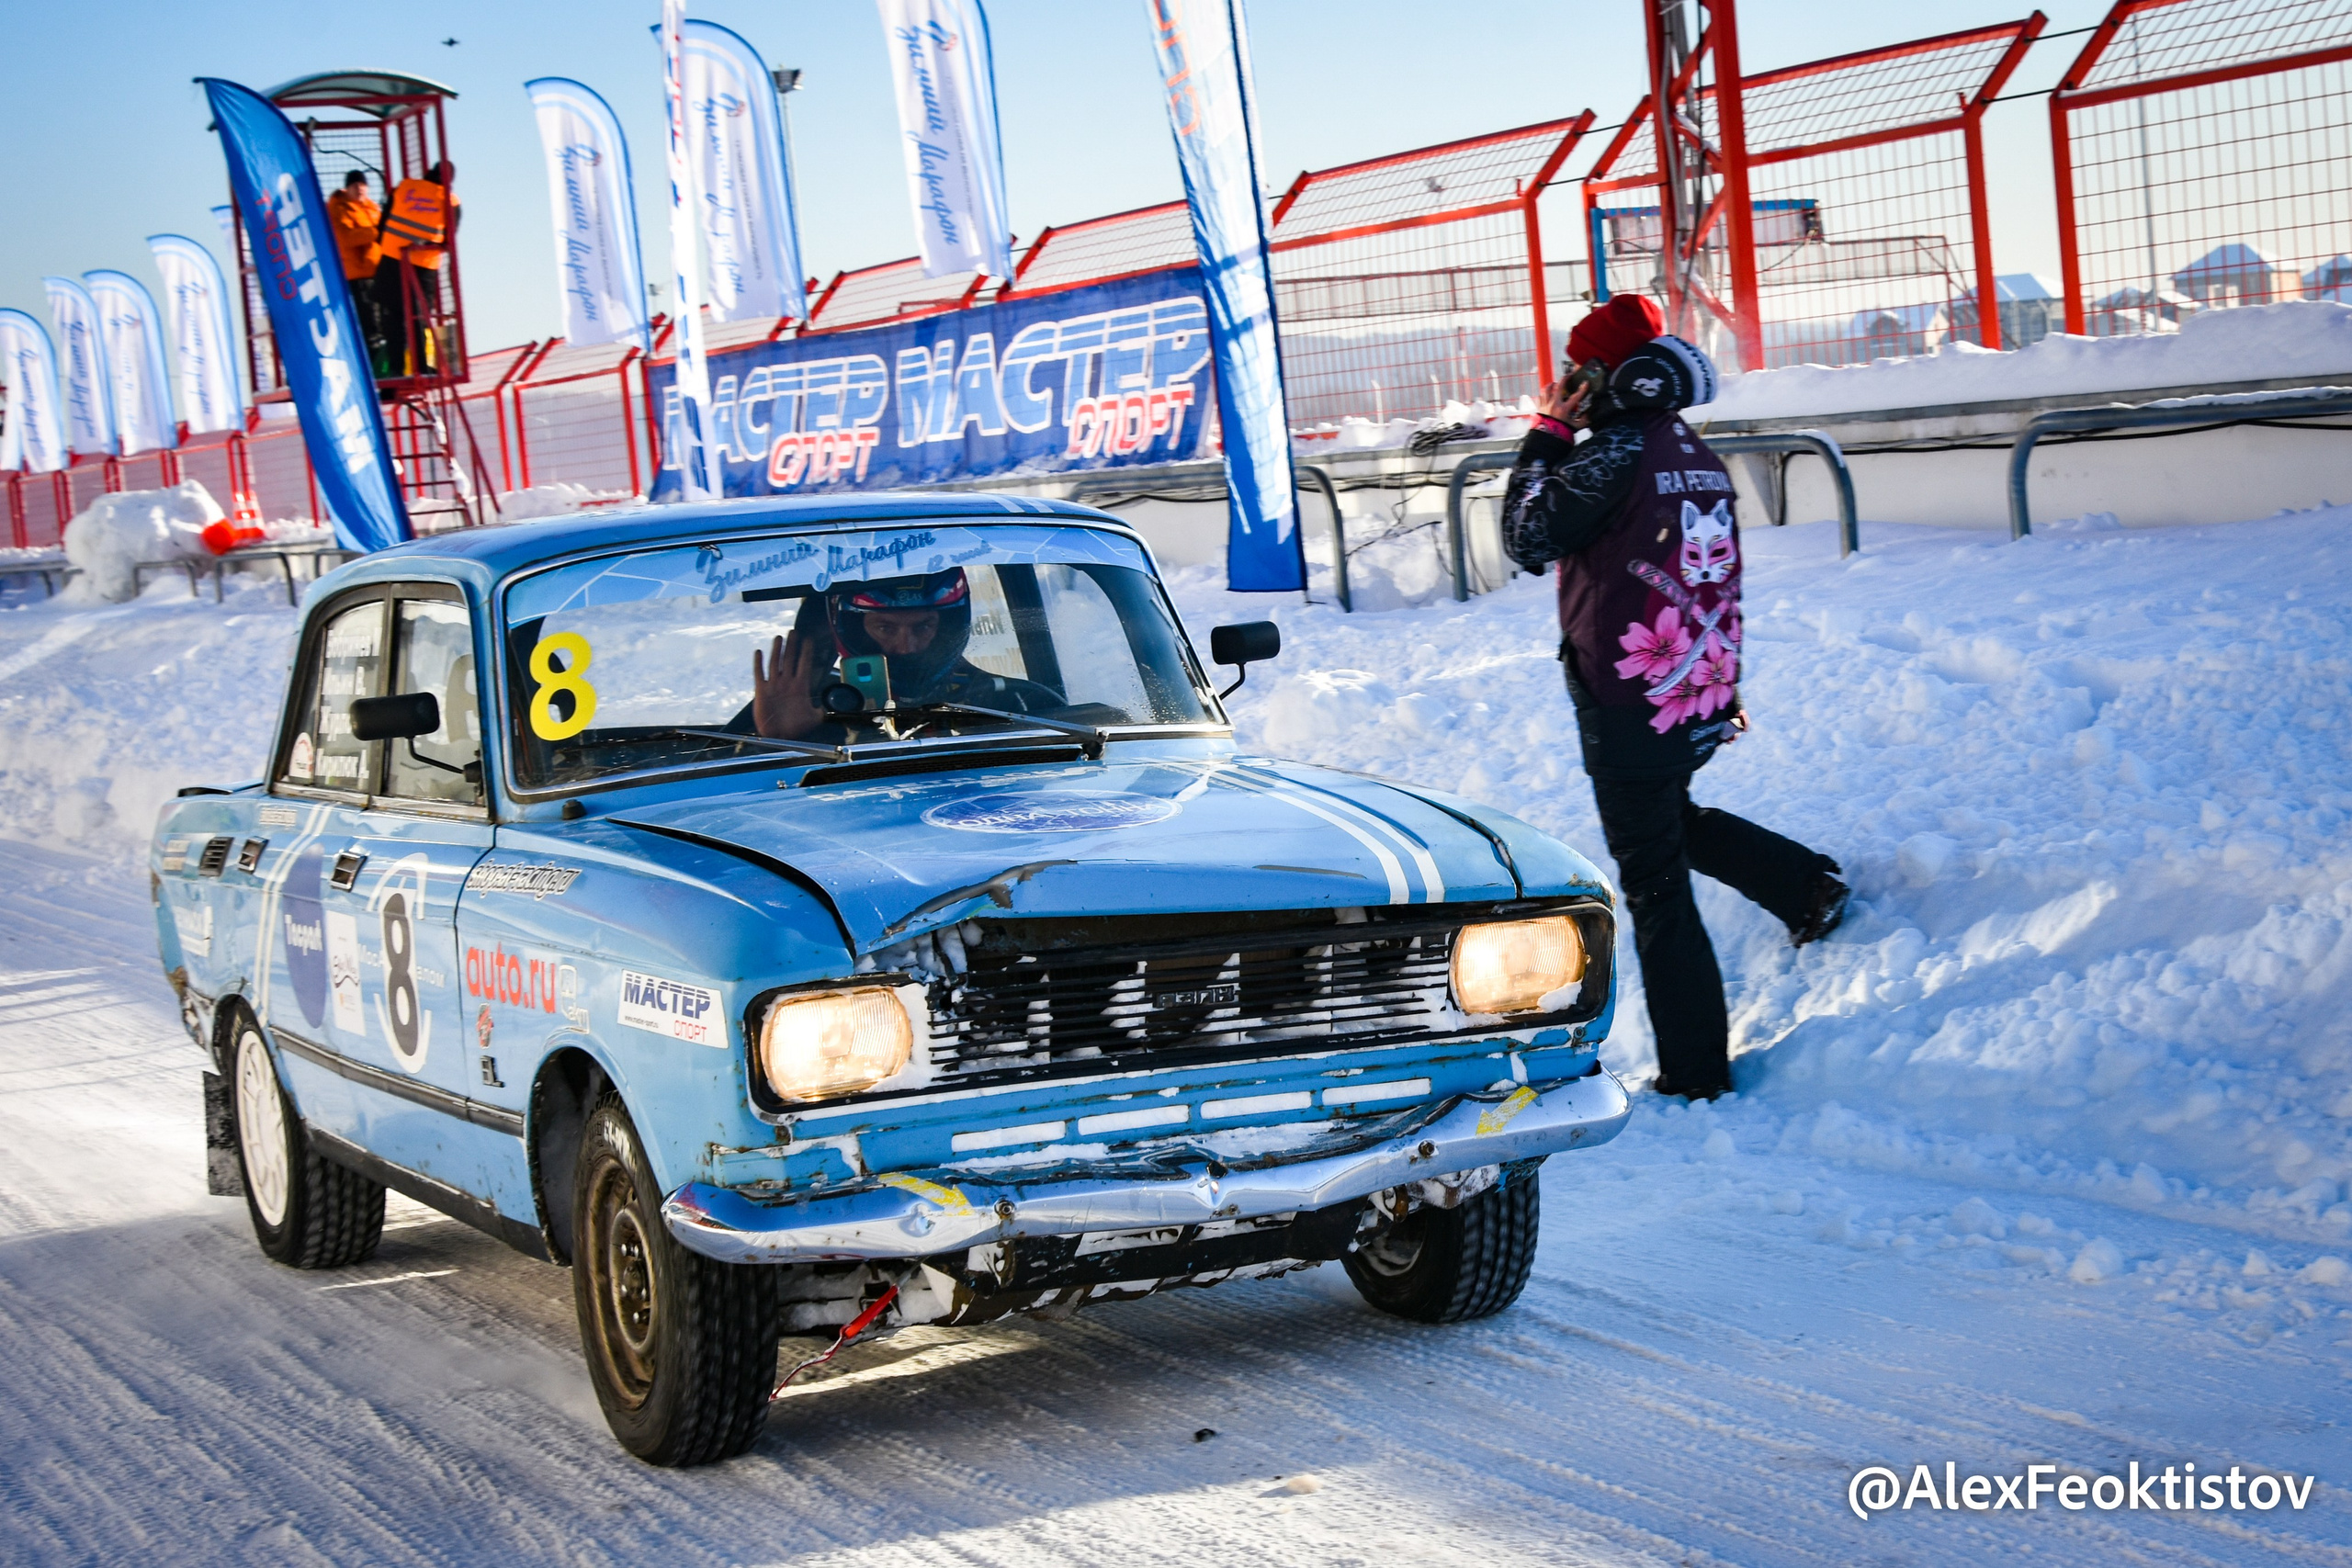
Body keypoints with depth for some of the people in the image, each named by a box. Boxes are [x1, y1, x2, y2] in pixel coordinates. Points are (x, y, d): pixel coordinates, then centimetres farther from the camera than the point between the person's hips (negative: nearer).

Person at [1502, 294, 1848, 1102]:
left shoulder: (1616, 451, -15)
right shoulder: (1699, 455, 12)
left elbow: (1528, 537, -11)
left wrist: (1547, 436, -2)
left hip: (1630, 707, -8)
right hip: (1701, 701, 8)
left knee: (1655, 885, 0)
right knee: (1671, 819, 33)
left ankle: (1694, 1073, 5)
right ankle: (1806, 884, 19)